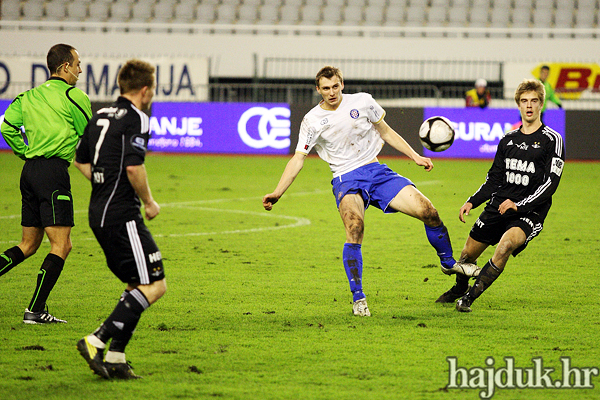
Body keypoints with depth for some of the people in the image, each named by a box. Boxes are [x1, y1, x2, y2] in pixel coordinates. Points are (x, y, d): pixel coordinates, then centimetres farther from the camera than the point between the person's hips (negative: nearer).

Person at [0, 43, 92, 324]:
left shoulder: (30, 96, 15)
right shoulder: (74, 96, -5)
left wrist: (26, 153, 15)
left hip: (30, 169, 8)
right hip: (54, 171, -8)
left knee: (29, 245, 14)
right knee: (61, 245, -6)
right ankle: (35, 310, -11)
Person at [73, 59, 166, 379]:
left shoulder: (101, 116, 15)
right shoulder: (136, 119, -12)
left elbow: (81, 160, 23)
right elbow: (134, 167, -22)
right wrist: (149, 202, -8)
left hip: (99, 212, 10)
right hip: (122, 215, -10)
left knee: (137, 285, 14)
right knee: (154, 284, -9)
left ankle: (115, 358, 7)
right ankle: (97, 341, -16)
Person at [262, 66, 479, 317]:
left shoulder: (362, 101, 4)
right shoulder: (312, 121, -2)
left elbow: (385, 131, 16)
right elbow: (298, 159, -2)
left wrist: (415, 157, 12)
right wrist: (277, 193, -12)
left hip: (377, 172, 3)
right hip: (346, 180, -3)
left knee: (427, 211, -8)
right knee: (354, 226, -33)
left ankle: (449, 263, 20)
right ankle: (358, 298, -26)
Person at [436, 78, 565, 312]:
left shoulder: (552, 140, -4)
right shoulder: (508, 140, 13)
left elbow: (550, 183, -11)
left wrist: (518, 204, -19)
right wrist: (472, 202, 8)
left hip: (529, 212, -5)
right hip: (497, 207, 6)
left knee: (506, 243, -33)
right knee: (468, 253, 8)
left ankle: (468, 298, -24)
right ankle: (458, 290, 42)